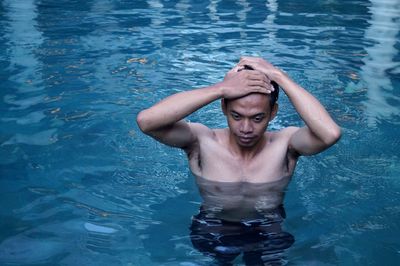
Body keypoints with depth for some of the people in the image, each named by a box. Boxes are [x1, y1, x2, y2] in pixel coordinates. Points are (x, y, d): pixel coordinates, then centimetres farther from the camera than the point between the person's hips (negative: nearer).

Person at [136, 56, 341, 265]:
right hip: (212, 232, 1)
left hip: (269, 234, 0)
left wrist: (280, 77, -26)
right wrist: (220, 89, -31)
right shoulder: (202, 142, -12)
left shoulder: (285, 144, -11)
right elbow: (146, 121, -28)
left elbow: (331, 133, -31)